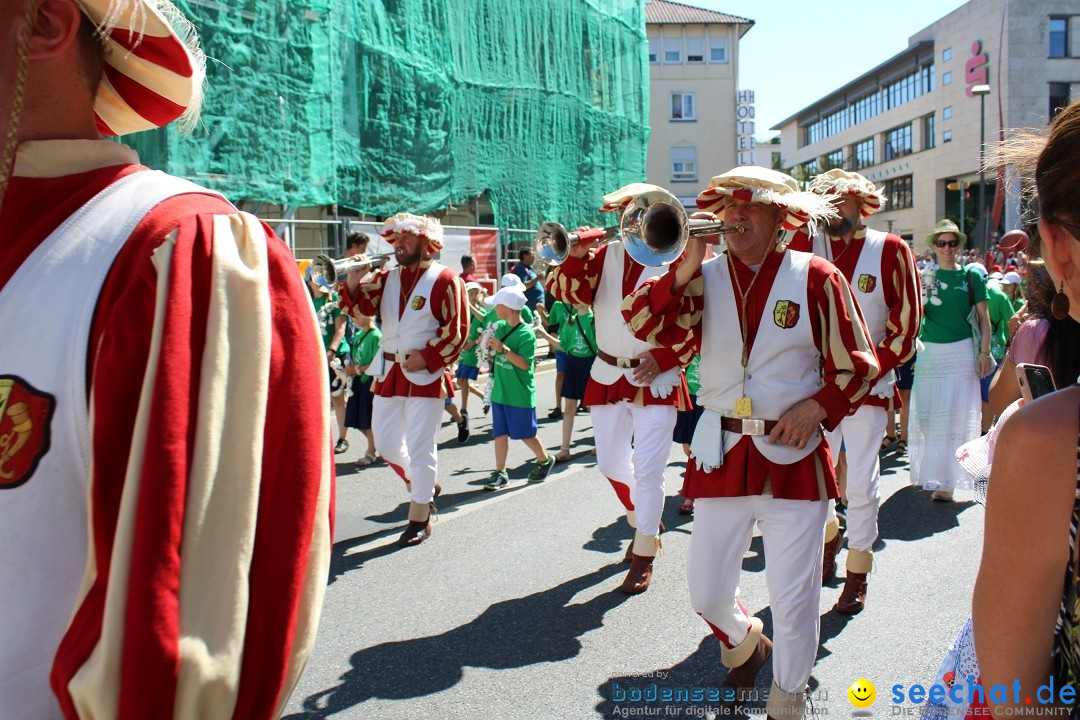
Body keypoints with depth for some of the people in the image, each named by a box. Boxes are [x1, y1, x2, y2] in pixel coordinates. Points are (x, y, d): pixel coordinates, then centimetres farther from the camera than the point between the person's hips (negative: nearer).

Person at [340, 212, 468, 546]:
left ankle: (419, 519, 11)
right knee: (385, 444, 13)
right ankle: (422, 485, 37)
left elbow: (457, 331, -10)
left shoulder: (445, 280, -7)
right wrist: (354, 281, -16)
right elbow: (362, 308, 1)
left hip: (426, 375, -6)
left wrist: (426, 358, -16)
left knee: (420, 448, -1)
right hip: (389, 372, 6)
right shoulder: (385, 277, 10)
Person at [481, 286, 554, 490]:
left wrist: (504, 349, -29)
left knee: (525, 433, 7)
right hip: (499, 392, 6)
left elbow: (524, 363, -21)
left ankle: (545, 460, 31)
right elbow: (491, 351, 16)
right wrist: (486, 343, -6)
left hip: (520, 395, -6)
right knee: (500, 433, 8)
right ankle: (500, 473, 15)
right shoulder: (499, 327, 3)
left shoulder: (526, 334, -16)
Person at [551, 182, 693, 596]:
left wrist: (662, 359, -19)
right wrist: (577, 255, -22)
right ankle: (641, 518, 43)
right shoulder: (605, 255, 4)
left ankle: (643, 556, 12)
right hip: (607, 376, 5)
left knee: (647, 471, -4)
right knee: (611, 463, 16)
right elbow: (570, 294, -7)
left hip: (655, 380, -5)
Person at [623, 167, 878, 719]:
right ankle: (743, 647, 44)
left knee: (794, 600, 6)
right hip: (721, 454, 2)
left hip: (794, 456, -2)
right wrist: (686, 266, -18)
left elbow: (857, 365, 2)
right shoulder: (703, 278, 4)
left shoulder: (816, 278, -2)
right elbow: (644, 327, -11)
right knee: (705, 591, 10)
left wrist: (816, 407, -13)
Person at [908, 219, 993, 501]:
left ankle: (947, 480, 1)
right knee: (927, 413, 3)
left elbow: (983, 317, 4)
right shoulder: (924, 276, 7)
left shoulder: (971, 276, 3)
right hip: (929, 351, 2)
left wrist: (984, 351, -3)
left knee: (957, 414, -3)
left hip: (961, 351, -2)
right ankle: (932, 473, 16)